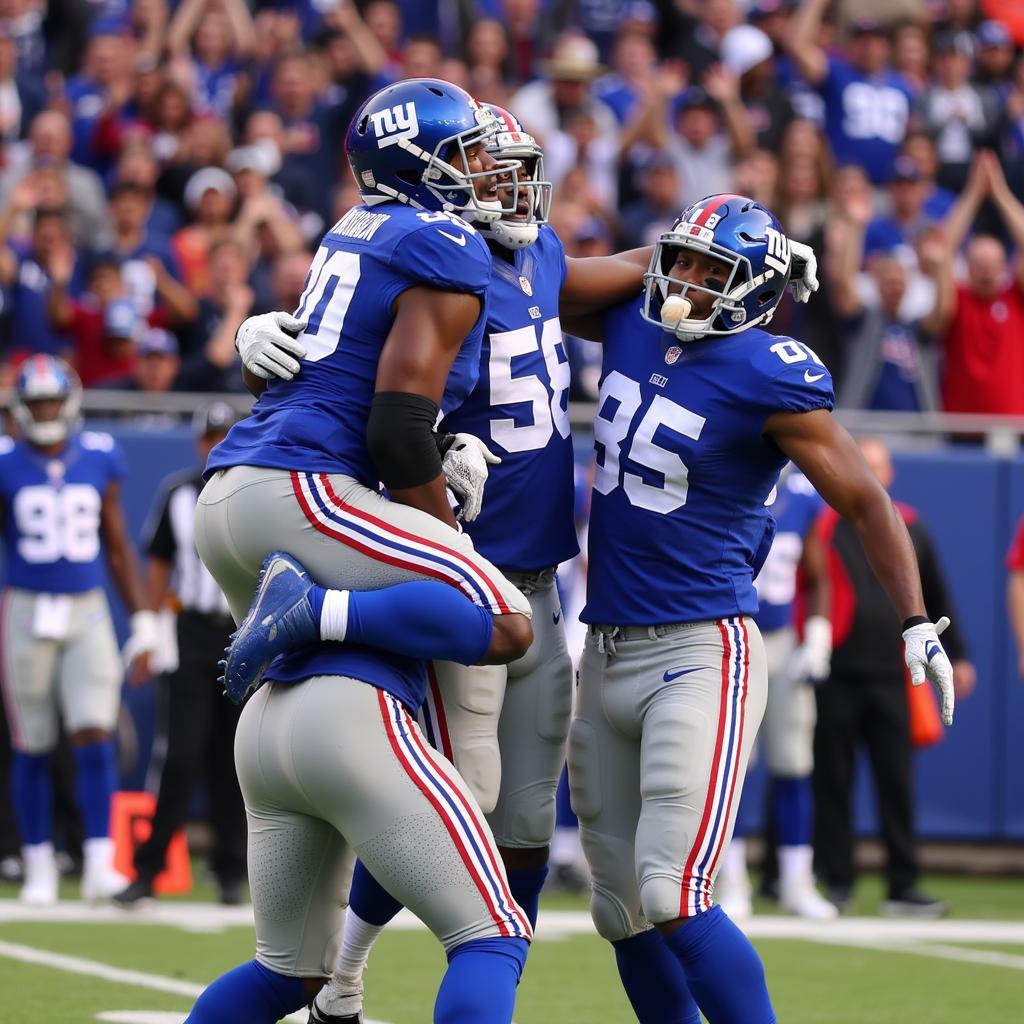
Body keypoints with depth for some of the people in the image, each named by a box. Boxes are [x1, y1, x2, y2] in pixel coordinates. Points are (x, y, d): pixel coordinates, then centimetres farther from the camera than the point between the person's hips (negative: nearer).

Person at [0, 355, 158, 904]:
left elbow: (118, 548, 11)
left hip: (87, 612, 1)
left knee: (95, 736, -10)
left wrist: (142, 625, 8)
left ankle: (99, 865, -10)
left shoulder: (99, 460, 4)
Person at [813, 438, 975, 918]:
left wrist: (956, 655, 20)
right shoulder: (825, 526, 1)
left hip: (891, 676, 3)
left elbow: (936, 597, 20)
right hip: (837, 676, -3)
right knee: (832, 783, 1)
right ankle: (835, 882, 7)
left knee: (897, 783, 0)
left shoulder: (909, 528, 12)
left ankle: (903, 886, 3)